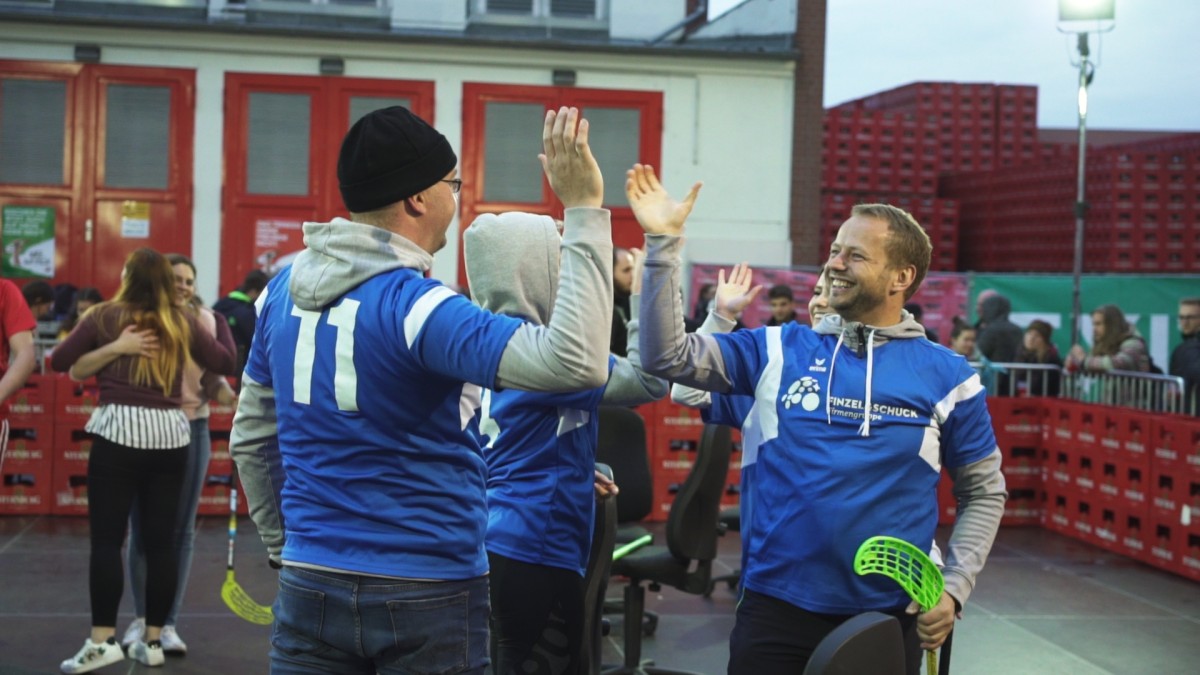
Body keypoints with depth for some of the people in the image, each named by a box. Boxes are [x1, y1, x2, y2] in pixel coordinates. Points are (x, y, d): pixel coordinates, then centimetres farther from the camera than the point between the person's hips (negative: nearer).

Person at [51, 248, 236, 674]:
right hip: (170, 434, 3)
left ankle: (102, 641, -5)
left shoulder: (105, 316, 3)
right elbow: (227, 363, 17)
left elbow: (59, 362, 6)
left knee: (107, 539, 0)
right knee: (161, 541, 6)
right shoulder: (182, 324, 7)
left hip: (119, 432, -3)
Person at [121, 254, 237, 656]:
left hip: (191, 430, 2)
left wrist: (231, 398, -17)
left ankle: (168, 623, 14)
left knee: (181, 530, 5)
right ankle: (141, 618, 21)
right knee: (142, 528, 5)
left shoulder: (204, 321, 0)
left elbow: (213, 378, 2)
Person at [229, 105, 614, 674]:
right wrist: (583, 210, -25)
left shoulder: (286, 288, 3)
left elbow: (250, 436, 13)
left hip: (310, 583, 6)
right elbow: (576, 362, -29)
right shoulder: (414, 306, -19)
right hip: (427, 596, -5)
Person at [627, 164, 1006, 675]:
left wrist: (953, 589, -3)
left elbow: (983, 492, 9)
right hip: (775, 609, 1)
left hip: (888, 618, 0)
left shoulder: (947, 376, 1)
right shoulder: (779, 350, 3)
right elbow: (666, 357, -4)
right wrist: (663, 243, -11)